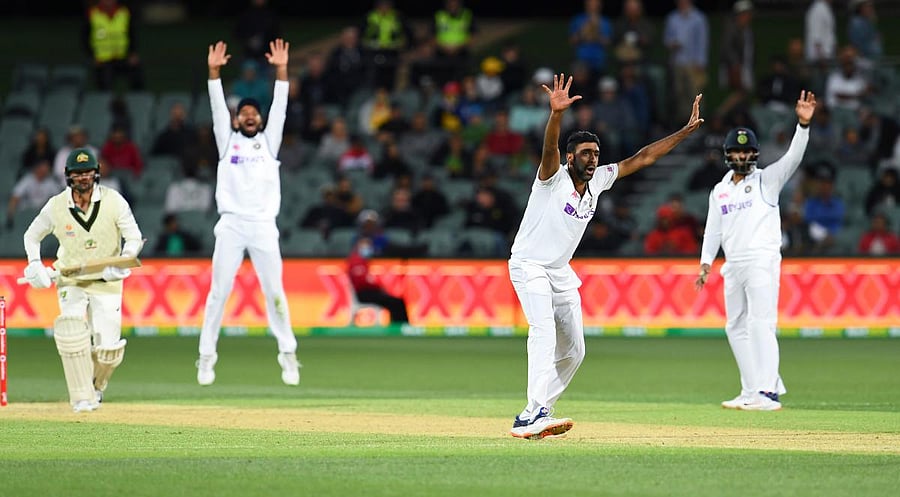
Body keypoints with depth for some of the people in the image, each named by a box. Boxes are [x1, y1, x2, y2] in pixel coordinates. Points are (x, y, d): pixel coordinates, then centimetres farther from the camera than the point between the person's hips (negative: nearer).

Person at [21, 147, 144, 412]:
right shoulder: (56, 206, -10)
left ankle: (96, 385, 28)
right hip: (70, 281, 0)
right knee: (71, 328, -25)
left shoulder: (113, 201, -13)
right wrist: (35, 266, -11)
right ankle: (82, 397, -14)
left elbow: (134, 238, -10)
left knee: (108, 347, -7)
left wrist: (122, 263, -29)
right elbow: (32, 236, 6)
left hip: (107, 281, 0)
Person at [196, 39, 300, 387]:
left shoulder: (269, 142, 14)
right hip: (231, 225, 0)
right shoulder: (227, 142, 13)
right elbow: (218, 107, 3)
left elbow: (279, 107, 5)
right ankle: (207, 357, 1)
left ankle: (288, 354, 4)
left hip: (264, 226, 0)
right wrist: (214, 71, -9)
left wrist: (281, 70, -6)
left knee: (274, 291, -1)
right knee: (219, 291, -2)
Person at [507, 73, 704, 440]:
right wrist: (556, 114, -56)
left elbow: (642, 158, 4)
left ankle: (529, 419, 17)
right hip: (529, 266, -8)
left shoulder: (598, 180, 2)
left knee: (573, 351, 8)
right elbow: (549, 147, -37)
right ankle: (537, 413, -38)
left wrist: (685, 131, 1)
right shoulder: (553, 177, -16)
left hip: (562, 272, 8)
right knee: (544, 333, -27)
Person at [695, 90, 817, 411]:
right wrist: (706, 262, 7)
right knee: (736, 328, 7)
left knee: (760, 324, -15)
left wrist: (803, 124, -25)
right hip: (733, 265, 7)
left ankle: (767, 393, -21)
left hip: (762, 261, -7)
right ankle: (752, 392, 13)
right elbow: (713, 229, 18)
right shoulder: (719, 191, 17)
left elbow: (793, 158, -11)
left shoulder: (767, 180, 3)